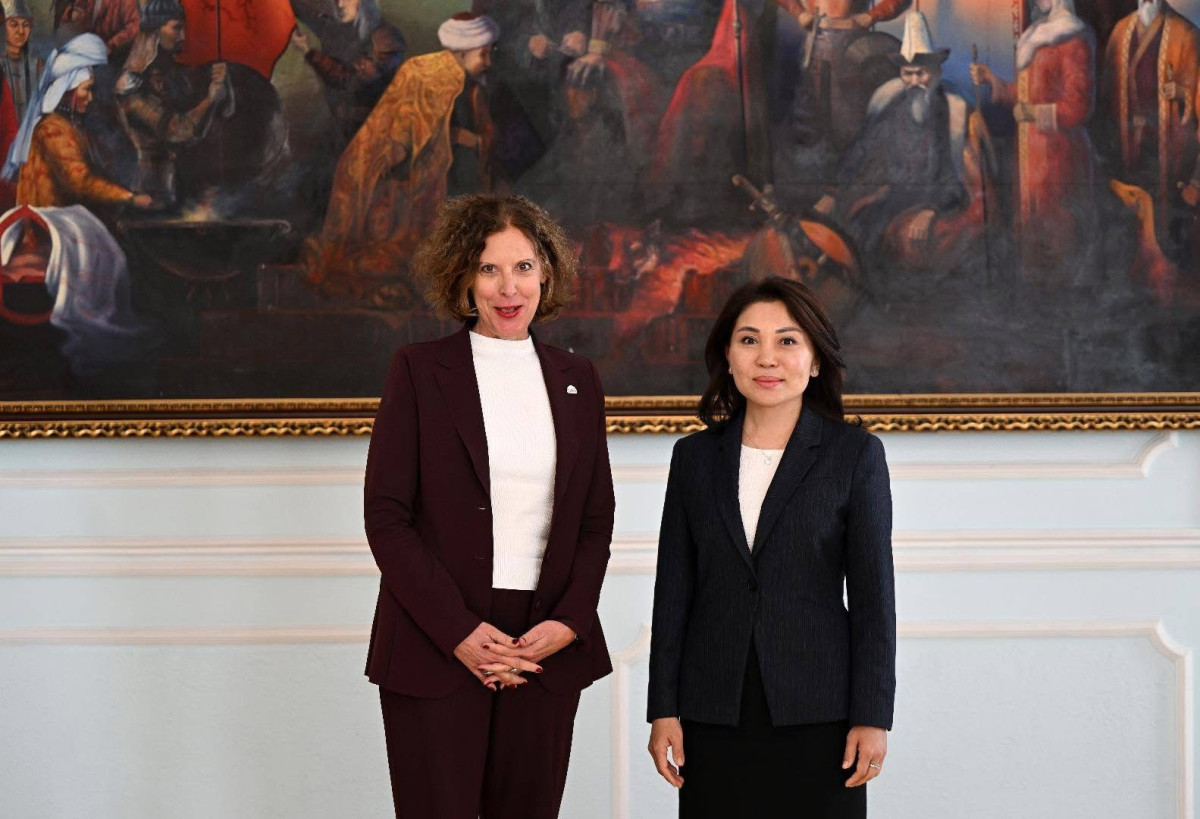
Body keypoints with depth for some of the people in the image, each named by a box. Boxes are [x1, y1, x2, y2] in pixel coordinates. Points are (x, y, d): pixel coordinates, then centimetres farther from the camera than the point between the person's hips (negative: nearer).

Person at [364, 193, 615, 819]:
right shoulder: (418, 371, 1)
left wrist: (568, 622, -3)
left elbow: (596, 520, 12)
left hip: (546, 650, 3)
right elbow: (386, 516, -4)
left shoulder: (576, 380, 12)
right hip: (435, 650, -3)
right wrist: (459, 632, -11)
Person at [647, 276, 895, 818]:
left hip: (818, 713, -2)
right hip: (714, 715, 2)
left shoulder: (855, 454, 0)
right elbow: (673, 590, 8)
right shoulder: (695, 456, 8)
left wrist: (872, 716, -6)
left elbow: (873, 595, -2)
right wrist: (663, 710, 4)